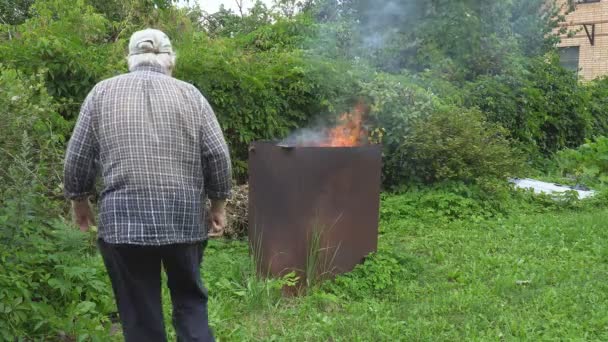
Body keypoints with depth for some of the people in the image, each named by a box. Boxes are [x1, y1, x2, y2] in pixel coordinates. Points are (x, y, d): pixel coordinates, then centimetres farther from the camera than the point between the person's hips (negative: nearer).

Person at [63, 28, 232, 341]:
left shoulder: (102, 92, 5)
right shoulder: (190, 94, 5)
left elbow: (77, 159, 5)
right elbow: (218, 156, 0)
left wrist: (80, 201, 20)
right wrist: (218, 205, 12)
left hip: (124, 221, -1)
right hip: (185, 218, 1)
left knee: (140, 313, 8)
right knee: (190, 298, 18)